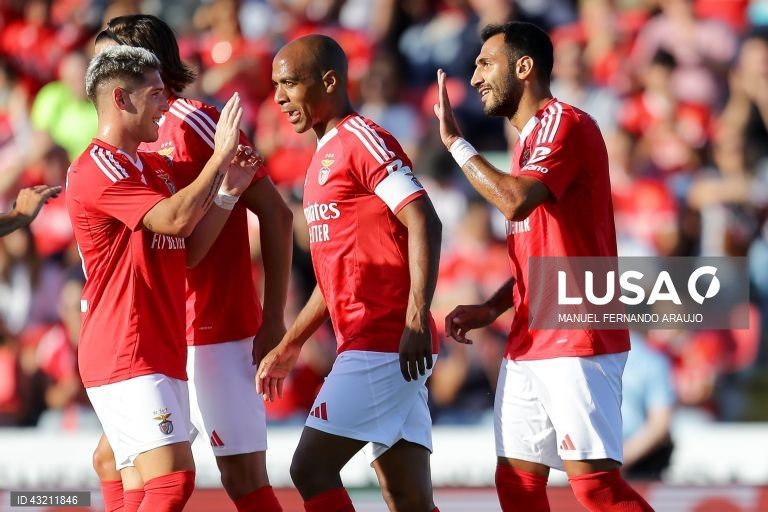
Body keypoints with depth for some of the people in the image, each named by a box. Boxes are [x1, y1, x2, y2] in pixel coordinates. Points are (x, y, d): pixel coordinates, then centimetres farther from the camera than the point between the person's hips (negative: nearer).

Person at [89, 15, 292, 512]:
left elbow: (276, 213, -11)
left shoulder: (193, 121, -10)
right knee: (111, 461, 11)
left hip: (216, 335, -9)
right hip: (161, 337, 9)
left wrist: (273, 319, -14)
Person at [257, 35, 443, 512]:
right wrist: (290, 345, 28)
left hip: (383, 344, -9)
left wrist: (416, 319, -26)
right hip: (366, 344, 9)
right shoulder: (326, 156, 22)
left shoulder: (362, 140, -7)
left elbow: (424, 223, -18)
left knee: (311, 468, -12)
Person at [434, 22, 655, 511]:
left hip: (577, 343, -10)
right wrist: (491, 309, 11)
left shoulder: (565, 123, -9)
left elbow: (516, 201, -26)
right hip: (529, 343, 10)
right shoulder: (530, 138, 20)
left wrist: (455, 140, -15)